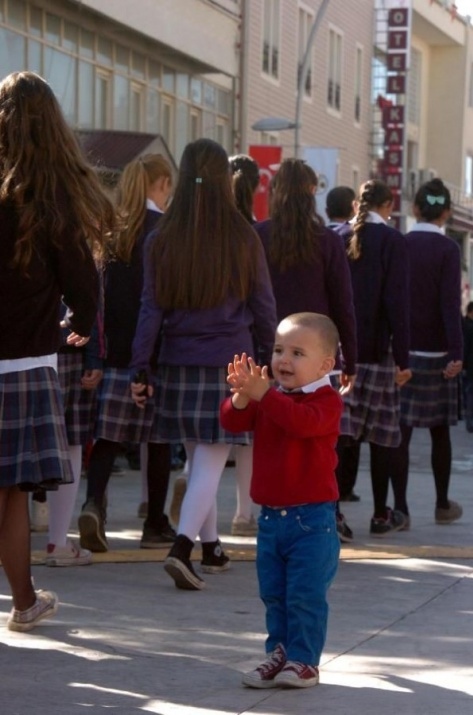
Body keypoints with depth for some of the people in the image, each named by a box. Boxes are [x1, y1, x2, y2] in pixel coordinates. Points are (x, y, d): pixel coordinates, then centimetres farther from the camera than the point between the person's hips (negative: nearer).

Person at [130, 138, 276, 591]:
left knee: (197, 457, 16)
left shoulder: (163, 241, -1)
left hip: (178, 363, 3)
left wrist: (139, 368, 3)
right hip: (230, 362, -3)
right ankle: (181, 548, -19)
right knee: (211, 461, -3)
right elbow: (263, 308, 1)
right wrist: (273, 356, 14)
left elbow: (151, 308, -1)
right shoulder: (243, 240, -5)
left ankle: (210, 548, 25)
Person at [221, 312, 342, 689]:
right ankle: (280, 652, 22)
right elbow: (233, 422, -2)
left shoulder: (326, 400, -10)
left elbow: (304, 421, -31)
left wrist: (262, 393, -33)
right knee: (273, 594, 13)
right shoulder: (269, 398, 9)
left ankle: (304, 660, 4)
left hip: (312, 518, -6)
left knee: (305, 595, -5)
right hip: (270, 515, 7)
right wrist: (242, 396, -22)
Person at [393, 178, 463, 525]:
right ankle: (443, 504, 18)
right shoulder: (448, 249, -7)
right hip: (436, 351, -2)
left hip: (400, 349, 2)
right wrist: (456, 352, -15)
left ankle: (400, 507, -2)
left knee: (400, 431, 1)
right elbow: (450, 303, -14)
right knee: (440, 431, 9)